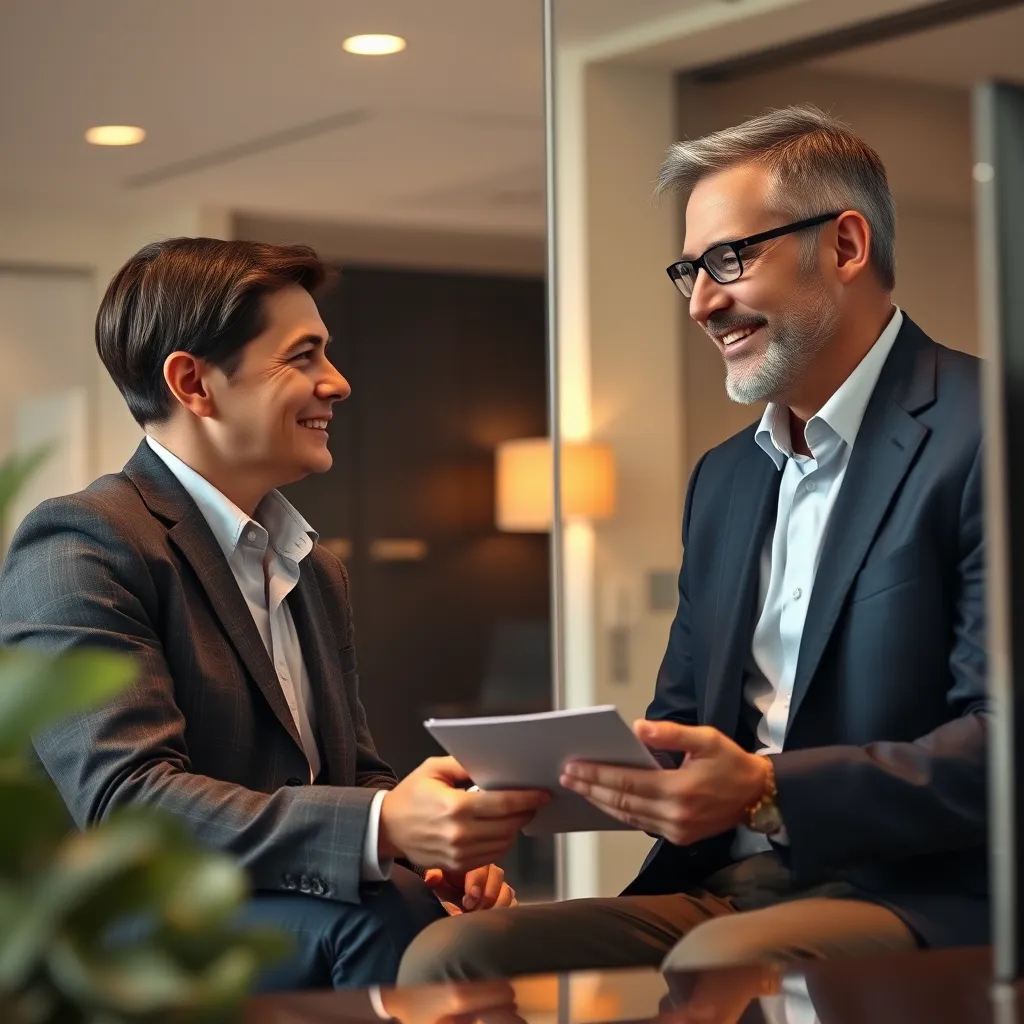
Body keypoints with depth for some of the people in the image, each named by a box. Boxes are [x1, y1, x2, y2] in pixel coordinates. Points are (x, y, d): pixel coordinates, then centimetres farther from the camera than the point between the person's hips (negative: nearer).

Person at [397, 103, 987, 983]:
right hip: (719, 893, 7)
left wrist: (764, 793, -25)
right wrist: (555, 769, 0)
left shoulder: (982, 433, -6)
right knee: (448, 956, -14)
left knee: (717, 964, -37)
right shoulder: (723, 478, 21)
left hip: (924, 900, -7)